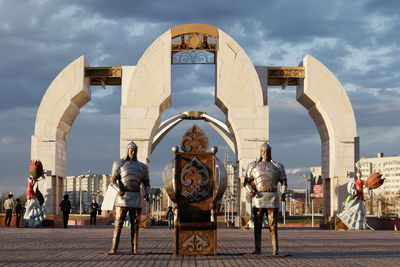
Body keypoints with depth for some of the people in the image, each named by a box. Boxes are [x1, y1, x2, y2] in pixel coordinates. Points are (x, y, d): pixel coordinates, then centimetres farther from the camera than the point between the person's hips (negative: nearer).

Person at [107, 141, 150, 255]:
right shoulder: (119, 164, 2)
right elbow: (112, 181, -4)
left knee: (135, 225, 1)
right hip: (123, 198, -3)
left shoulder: (142, 167, 12)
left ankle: (135, 249, 6)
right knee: (118, 224, -7)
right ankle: (113, 249, -8)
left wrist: (147, 195, -9)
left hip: (136, 199, 3)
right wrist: (119, 190, -25)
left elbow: (147, 184, 13)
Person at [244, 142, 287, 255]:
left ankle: (275, 249, -4)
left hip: (272, 199, -1)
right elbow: (247, 182, 7)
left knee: (273, 225, -5)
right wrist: (250, 191, -13)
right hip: (258, 198, 1)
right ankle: (257, 249, 2)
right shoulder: (253, 166, 9)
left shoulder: (278, 166, 8)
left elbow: (284, 182, 5)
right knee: (257, 225, -1)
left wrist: (283, 193, -15)